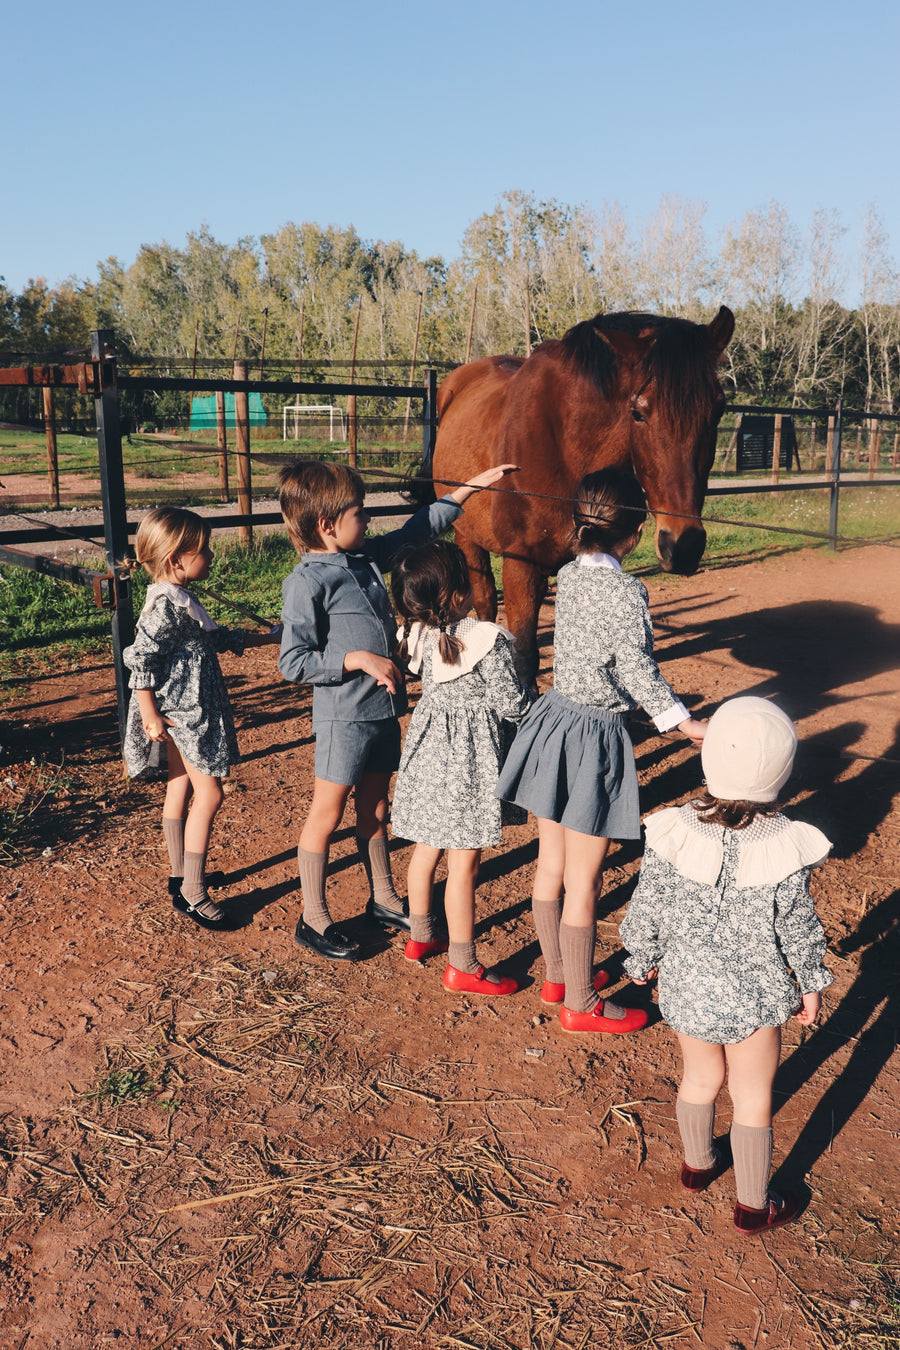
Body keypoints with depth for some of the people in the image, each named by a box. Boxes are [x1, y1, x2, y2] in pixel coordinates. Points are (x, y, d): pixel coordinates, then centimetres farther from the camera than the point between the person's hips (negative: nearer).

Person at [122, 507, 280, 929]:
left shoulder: (178, 598, 9)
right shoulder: (167, 605, -22)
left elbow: (211, 637, 22)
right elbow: (140, 658, -23)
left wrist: (262, 638, 26)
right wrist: (150, 714, -19)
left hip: (189, 709, 11)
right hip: (184, 711, -11)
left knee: (180, 788, 18)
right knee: (208, 794, -6)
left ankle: (179, 875, 31)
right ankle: (192, 894, 1)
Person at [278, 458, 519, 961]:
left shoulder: (368, 556, 6)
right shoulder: (308, 581, -17)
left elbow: (419, 528, 19)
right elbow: (293, 661, -18)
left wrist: (475, 484, 21)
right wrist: (360, 659, -23)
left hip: (384, 710, 8)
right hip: (344, 716, -8)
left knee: (375, 810, 20)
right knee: (327, 816, 5)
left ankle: (384, 900, 36)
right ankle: (314, 920, 19)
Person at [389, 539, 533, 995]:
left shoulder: (420, 636, -4)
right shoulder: (489, 641, -22)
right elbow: (510, 703, -16)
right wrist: (532, 697, 4)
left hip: (430, 749, 7)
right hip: (470, 758, -7)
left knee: (426, 848, 21)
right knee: (463, 864, 2)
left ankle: (420, 935, 39)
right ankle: (462, 965, 13)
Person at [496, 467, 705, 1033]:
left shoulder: (568, 575, 1)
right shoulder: (625, 591, -20)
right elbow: (638, 671, -17)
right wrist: (682, 721, -5)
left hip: (555, 719, 8)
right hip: (595, 738, -8)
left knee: (551, 865, 19)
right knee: (583, 883, 5)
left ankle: (557, 974, 37)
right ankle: (581, 1003, 20)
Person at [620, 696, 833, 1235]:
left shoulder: (671, 836, -20)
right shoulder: (786, 852, -24)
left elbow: (645, 914, -8)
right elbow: (798, 931, -11)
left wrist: (643, 959, 11)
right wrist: (811, 984, 8)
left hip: (685, 987, 3)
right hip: (753, 996, -2)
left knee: (701, 1077, 27)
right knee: (753, 1098, 18)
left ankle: (698, 1165, 50)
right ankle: (754, 1206, 36)